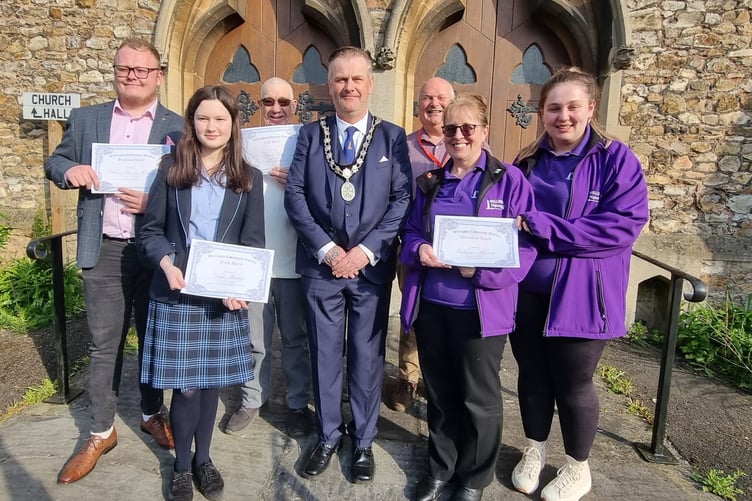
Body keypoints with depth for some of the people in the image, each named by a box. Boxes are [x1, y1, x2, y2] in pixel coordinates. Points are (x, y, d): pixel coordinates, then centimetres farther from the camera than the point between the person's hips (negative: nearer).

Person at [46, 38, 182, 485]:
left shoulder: (178, 127, 0)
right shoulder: (86, 119, 9)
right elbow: (55, 162, 14)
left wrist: (154, 203, -19)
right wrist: (69, 170, -10)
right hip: (104, 251, 2)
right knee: (104, 344, 9)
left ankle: (153, 414, 34)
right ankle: (101, 432, 25)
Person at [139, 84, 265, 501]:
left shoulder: (249, 178, 5)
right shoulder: (171, 170, 3)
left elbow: (254, 241, 0)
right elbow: (150, 231, 3)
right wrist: (166, 263, -17)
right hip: (176, 293, -1)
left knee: (211, 379, 11)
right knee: (185, 384, 3)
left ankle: (203, 459, 31)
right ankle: (182, 466, 26)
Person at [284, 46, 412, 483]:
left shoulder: (393, 137, 4)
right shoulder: (311, 134, 7)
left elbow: (403, 199, -3)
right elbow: (295, 195, 0)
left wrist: (367, 250, -12)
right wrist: (326, 249, -11)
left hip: (372, 265, -1)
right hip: (321, 263, 1)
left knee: (367, 356, 9)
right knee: (324, 355, 11)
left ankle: (364, 440, 29)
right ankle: (328, 435, 31)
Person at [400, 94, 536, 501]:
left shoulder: (509, 180, -4)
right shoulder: (429, 181, 10)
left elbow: (524, 246, -8)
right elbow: (410, 232, 12)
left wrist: (480, 269, -23)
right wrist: (419, 250, -11)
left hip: (480, 308, -4)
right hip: (430, 303, 4)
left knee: (478, 397, 12)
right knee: (438, 391, 17)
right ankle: (440, 466, 39)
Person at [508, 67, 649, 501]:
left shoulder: (616, 159, -7)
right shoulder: (527, 162, 6)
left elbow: (624, 225, -18)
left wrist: (541, 225, -22)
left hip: (581, 295, -4)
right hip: (527, 291, 4)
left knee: (573, 384, 10)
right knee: (533, 376, 16)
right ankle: (534, 452, 39)